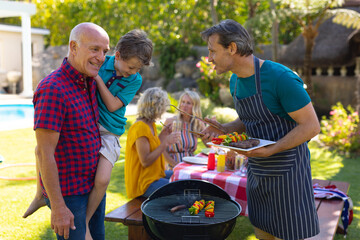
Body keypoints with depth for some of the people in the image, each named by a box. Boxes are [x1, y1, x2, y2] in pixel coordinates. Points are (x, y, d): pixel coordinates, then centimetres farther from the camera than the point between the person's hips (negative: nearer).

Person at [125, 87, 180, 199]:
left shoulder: (151, 124, 11)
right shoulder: (140, 127, -20)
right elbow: (145, 162, -23)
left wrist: (162, 135, 7)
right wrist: (165, 142, -22)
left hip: (155, 174, 11)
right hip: (144, 183, -11)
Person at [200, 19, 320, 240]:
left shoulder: (281, 78, -23)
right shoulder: (235, 81, 3)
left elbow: (311, 126, -20)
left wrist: (270, 150, -27)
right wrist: (222, 129, -1)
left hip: (286, 170, -7)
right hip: (257, 171, 7)